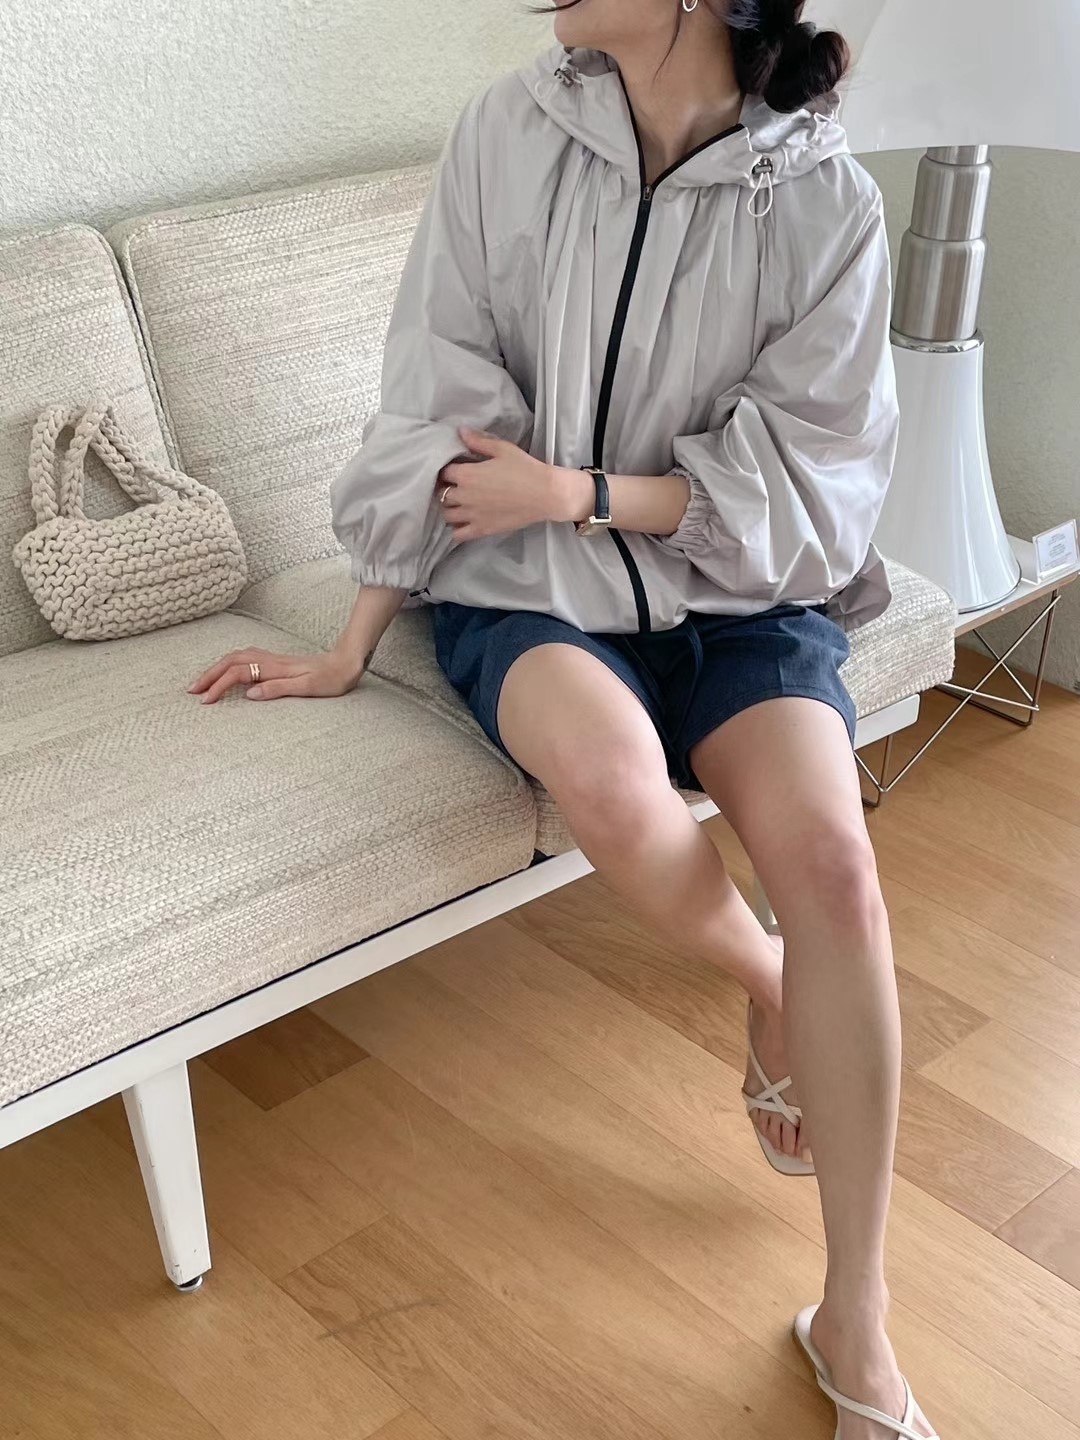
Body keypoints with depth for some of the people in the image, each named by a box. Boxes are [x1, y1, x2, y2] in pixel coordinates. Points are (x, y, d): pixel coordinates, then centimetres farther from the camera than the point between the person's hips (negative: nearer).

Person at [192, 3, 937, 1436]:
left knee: (830, 859, -26)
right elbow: (436, 416, -2)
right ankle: (771, 990, 1)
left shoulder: (824, 198, -7)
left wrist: (582, 492, -14)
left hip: (737, 586, 0)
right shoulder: (509, 136, -4)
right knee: (608, 773, -35)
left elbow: (809, 476, -4)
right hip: (529, 586, 0)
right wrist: (350, 650, 0)